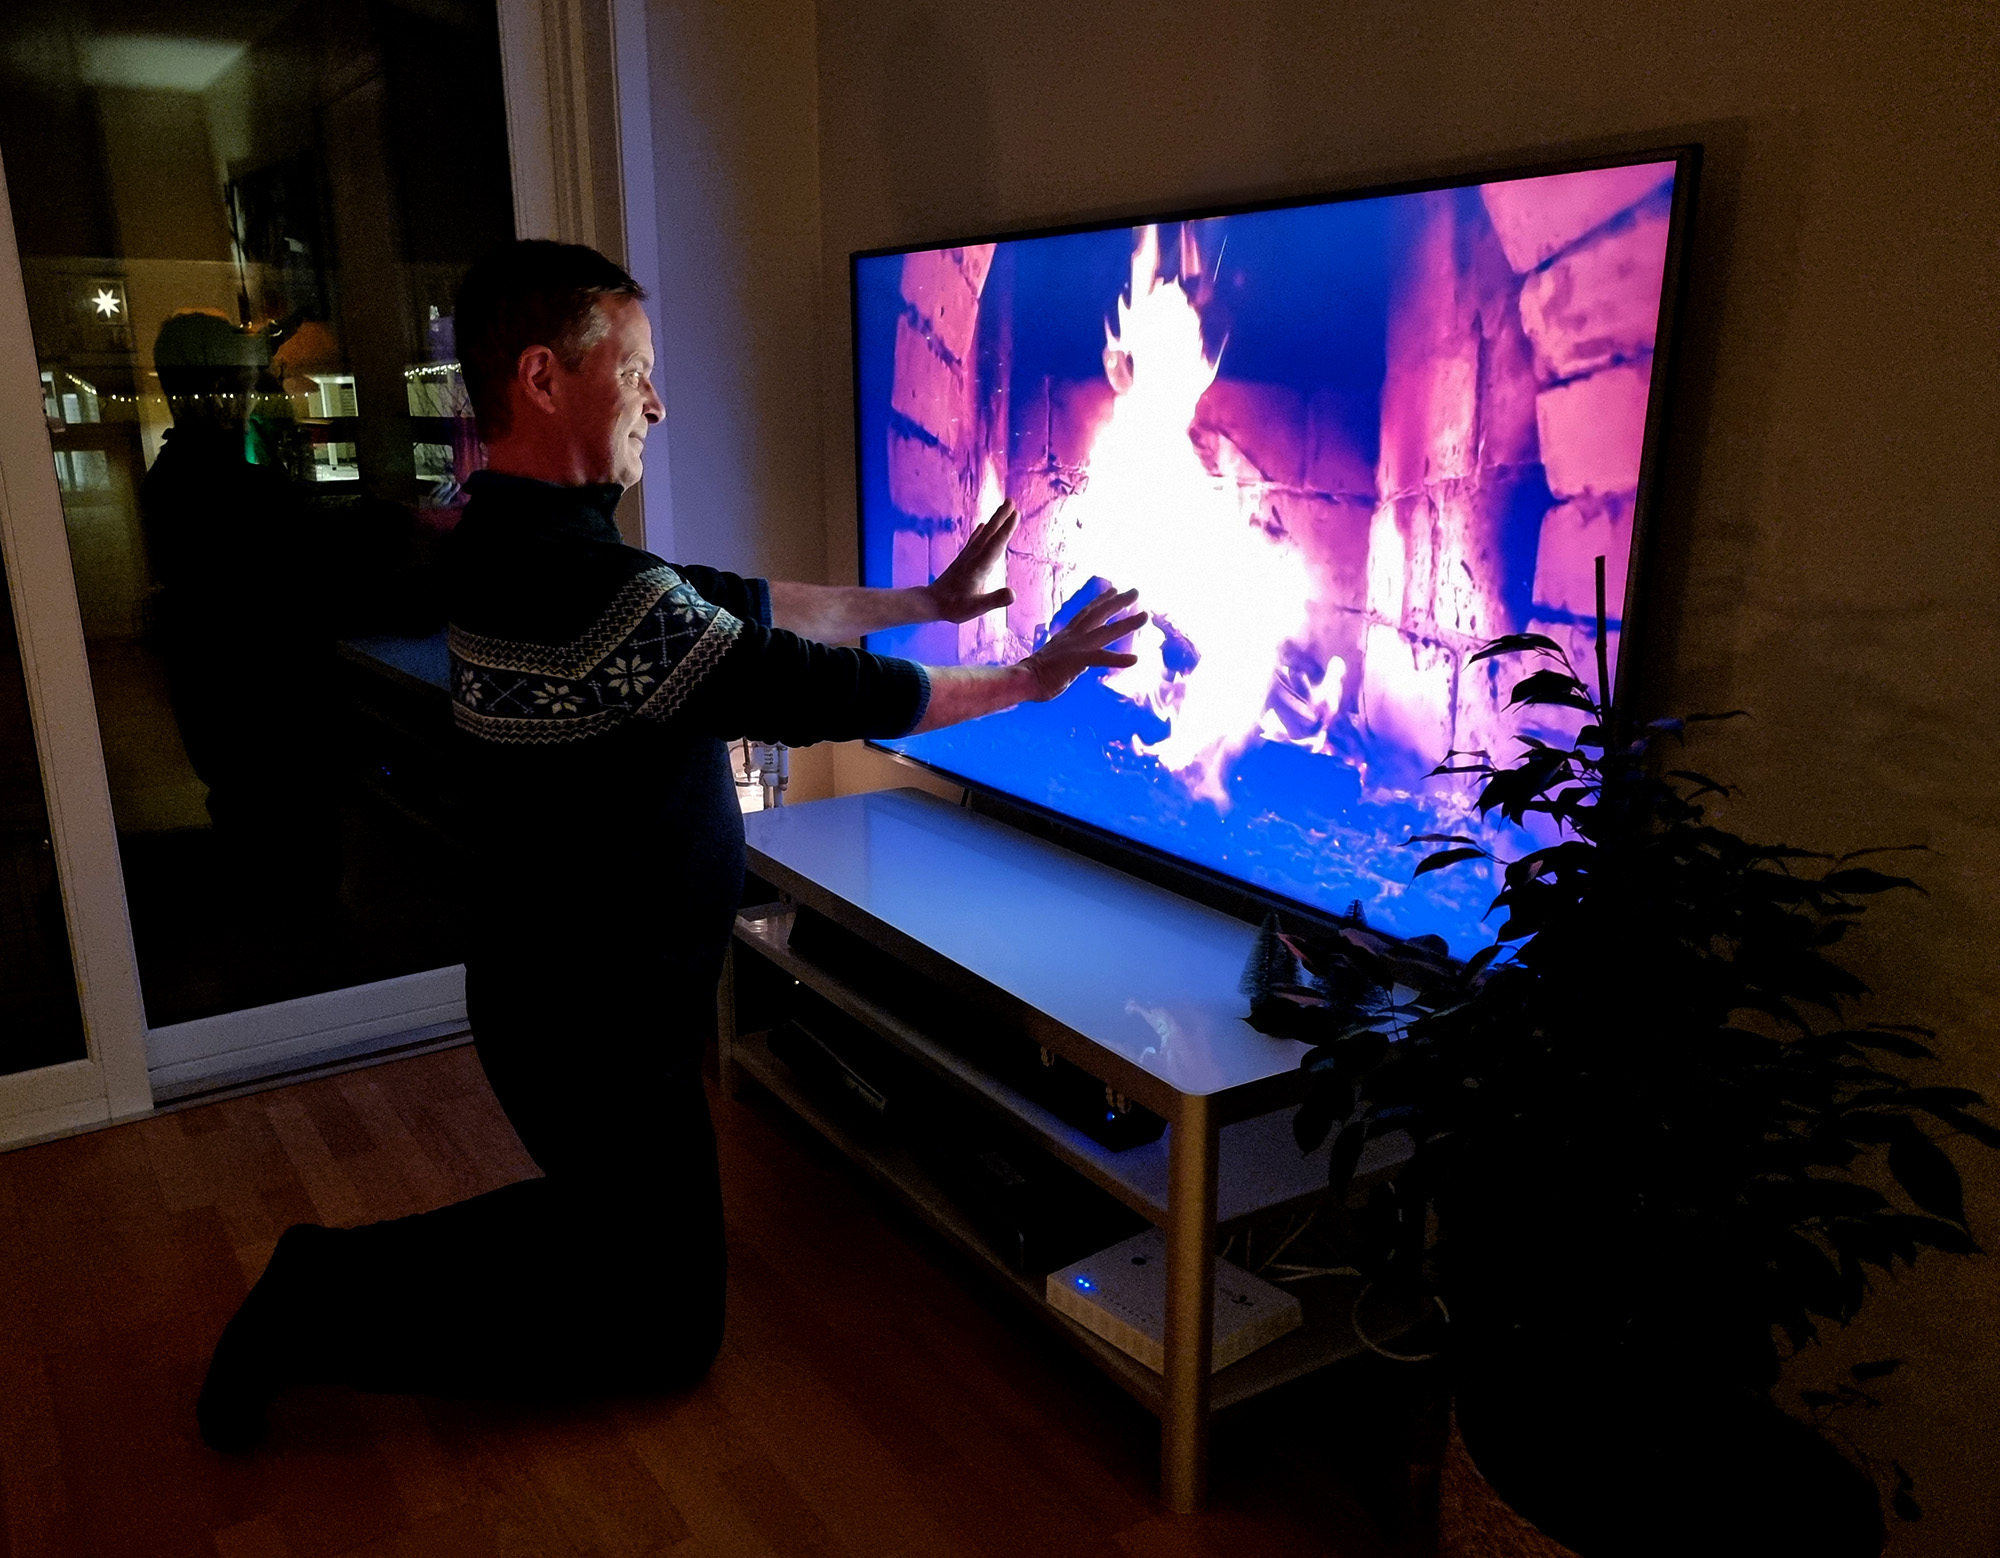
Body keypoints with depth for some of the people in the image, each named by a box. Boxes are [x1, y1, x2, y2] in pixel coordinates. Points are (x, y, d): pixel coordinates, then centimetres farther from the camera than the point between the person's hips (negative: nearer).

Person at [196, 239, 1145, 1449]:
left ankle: (341, 1276, 22)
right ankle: (336, 1308, 9)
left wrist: (927, 601, 11)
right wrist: (1031, 679, -10)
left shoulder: (518, 542, 3)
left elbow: (738, 604, 9)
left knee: (612, 1219, 28)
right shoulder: (581, 582, -29)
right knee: (666, 1335, 9)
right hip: (596, 1030, -10)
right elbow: (813, 694, -23)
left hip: (566, 995, 10)